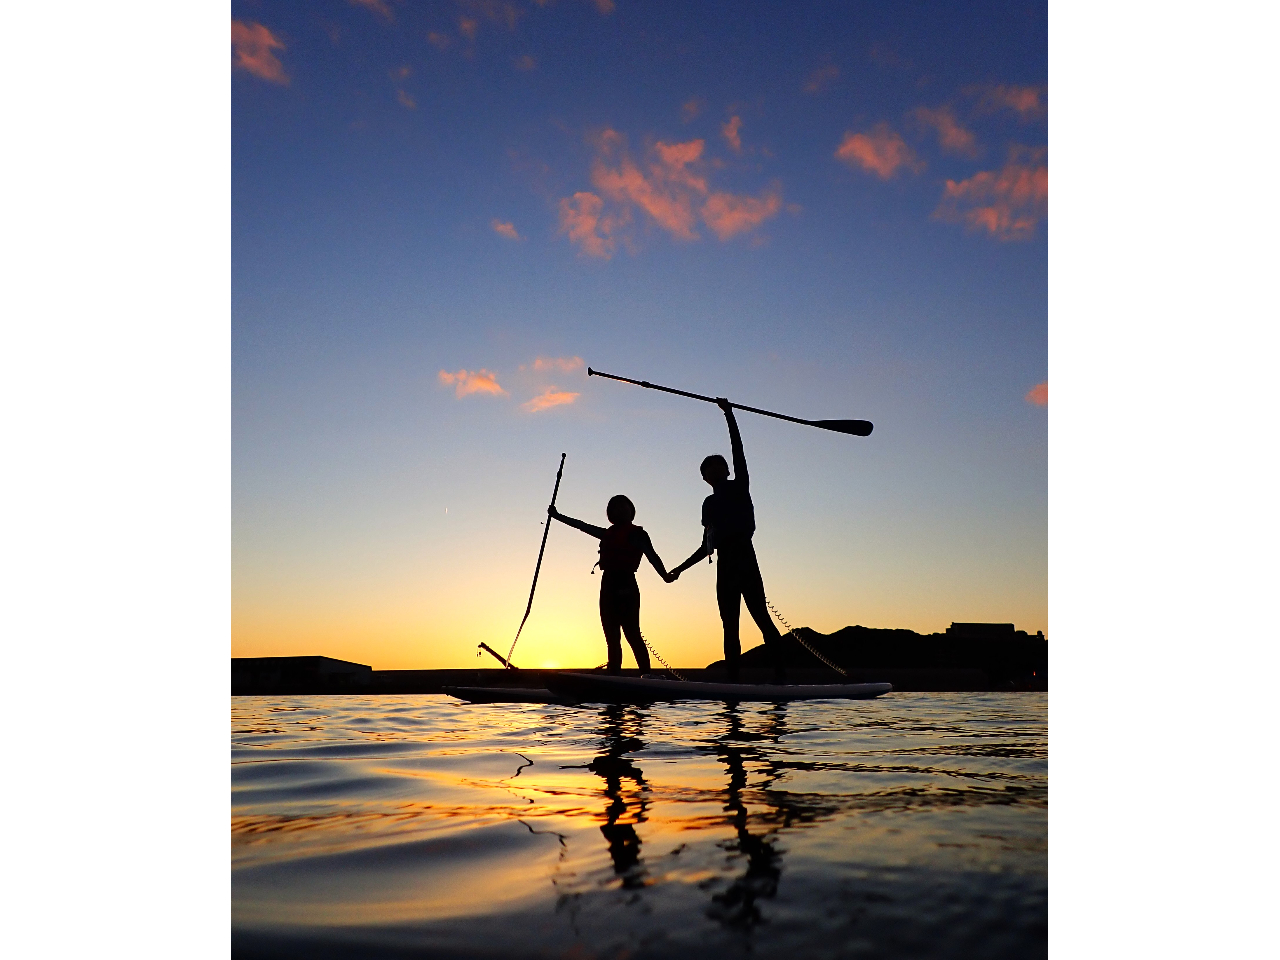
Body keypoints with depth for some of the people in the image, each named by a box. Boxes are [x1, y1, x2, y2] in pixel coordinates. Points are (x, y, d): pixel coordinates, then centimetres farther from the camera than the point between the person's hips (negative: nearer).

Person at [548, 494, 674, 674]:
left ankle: (646, 675, -11)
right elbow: (583, 526, 29)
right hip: (609, 587, 7)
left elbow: (652, 556, -13)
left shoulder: (637, 534, 0)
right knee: (612, 639, 7)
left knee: (632, 635, -12)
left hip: (625, 587, -7)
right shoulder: (609, 534, 19)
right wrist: (557, 516, 36)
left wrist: (665, 575, -31)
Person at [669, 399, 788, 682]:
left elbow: (738, 450, -4)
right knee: (730, 626, 2)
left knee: (760, 616, -15)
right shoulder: (709, 504, 23)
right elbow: (706, 546, 26)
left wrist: (729, 414, -8)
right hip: (725, 565, 6)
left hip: (744, 560, -6)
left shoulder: (740, 487, 9)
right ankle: (734, 679, 1)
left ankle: (780, 673, -19)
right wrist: (681, 568, 27)